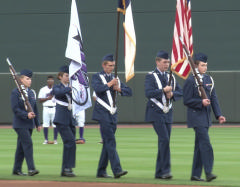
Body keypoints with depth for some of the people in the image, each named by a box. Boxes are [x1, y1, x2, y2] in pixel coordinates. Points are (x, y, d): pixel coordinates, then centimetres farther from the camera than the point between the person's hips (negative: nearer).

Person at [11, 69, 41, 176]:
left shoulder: (31, 93, 15)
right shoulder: (15, 92, -7)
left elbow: (35, 109, 19)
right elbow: (15, 109, -14)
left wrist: (37, 124, 16)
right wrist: (26, 115, -26)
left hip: (29, 123, 7)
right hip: (20, 124, -7)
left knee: (21, 146, 10)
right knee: (28, 143, -16)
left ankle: (17, 169, 15)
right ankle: (31, 168, -20)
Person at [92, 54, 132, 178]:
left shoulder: (115, 79, 19)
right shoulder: (97, 77, 2)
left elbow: (129, 91, 15)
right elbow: (97, 88, -19)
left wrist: (119, 89, -3)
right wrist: (109, 84, -13)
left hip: (113, 115, 7)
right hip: (103, 113, -7)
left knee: (107, 143, 8)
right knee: (111, 142, -16)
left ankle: (101, 171, 15)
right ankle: (117, 169, -24)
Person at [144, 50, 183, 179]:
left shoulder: (171, 77, 15)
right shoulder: (151, 77, -4)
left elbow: (180, 92, 12)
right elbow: (148, 93, -18)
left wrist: (172, 94, -8)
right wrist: (163, 90, -24)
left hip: (168, 114, 6)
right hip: (156, 113, -6)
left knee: (164, 142, 6)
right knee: (164, 140, -17)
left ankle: (159, 173, 12)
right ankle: (165, 170, -17)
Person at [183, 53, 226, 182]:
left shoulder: (209, 79, 12)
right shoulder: (190, 81, -8)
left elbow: (214, 98, 13)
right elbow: (187, 101, -10)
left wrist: (218, 115, 5)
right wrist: (201, 102, -22)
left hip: (206, 117, 7)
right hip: (196, 117, -7)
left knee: (200, 146, 10)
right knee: (206, 144, -16)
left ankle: (195, 174, 14)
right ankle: (208, 172, -19)